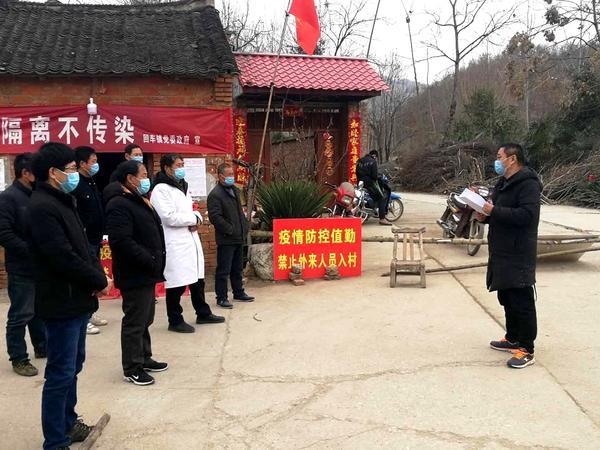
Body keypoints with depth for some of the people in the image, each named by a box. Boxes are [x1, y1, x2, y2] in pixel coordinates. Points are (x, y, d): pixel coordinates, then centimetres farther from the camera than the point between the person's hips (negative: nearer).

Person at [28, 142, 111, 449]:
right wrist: (100, 281, -12)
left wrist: (98, 275, -2)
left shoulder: (63, 201, 12)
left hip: (77, 300, 10)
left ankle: (68, 423, 37)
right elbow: (64, 258, -24)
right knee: (61, 374, 0)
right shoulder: (42, 207, -19)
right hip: (62, 304, -10)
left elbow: (82, 245, 14)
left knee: (73, 366, 21)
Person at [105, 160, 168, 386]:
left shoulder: (139, 201, 16)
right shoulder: (119, 205, -17)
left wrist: (156, 262, 11)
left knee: (145, 320, 19)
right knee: (134, 322, -1)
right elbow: (122, 241, -27)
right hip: (134, 275, -10)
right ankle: (132, 368, 10)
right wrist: (150, 260, -21)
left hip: (147, 274, 10)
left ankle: (144, 358, 32)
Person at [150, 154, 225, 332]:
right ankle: (175, 321, 12)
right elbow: (169, 217, -20)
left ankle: (203, 314, 29)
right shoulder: (160, 189, -11)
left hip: (191, 241, 9)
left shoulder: (183, 187, 17)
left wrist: (196, 219, -3)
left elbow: (193, 209, 21)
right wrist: (193, 218, -9)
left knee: (197, 279, 16)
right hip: (175, 244, -9)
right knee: (177, 284, -1)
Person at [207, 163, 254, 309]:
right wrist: (231, 230, -17)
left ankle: (238, 293, 31)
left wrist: (245, 228, 12)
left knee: (238, 268, 19)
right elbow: (215, 217, -20)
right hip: (225, 240, -8)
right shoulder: (215, 195, -15)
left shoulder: (234, 190, 14)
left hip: (238, 238, 9)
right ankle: (221, 298, 8)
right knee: (223, 270, -1)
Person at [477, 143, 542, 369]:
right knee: (507, 299, 18)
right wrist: (485, 214, 2)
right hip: (502, 252, 10)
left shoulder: (528, 183, -14)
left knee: (522, 302, -4)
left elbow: (526, 215, -26)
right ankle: (513, 339, 31)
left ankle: (526, 350, 4)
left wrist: (494, 211, -21)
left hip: (519, 255, -10)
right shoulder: (503, 183, 17)